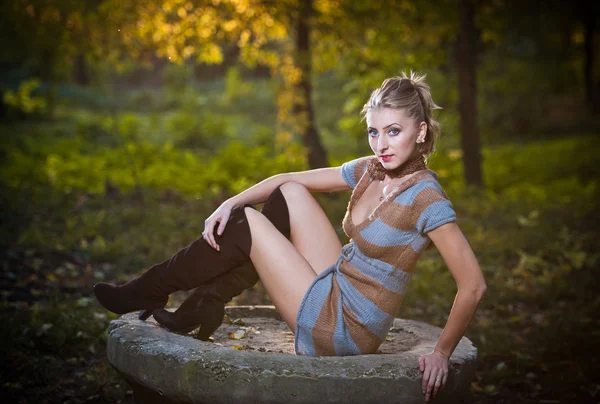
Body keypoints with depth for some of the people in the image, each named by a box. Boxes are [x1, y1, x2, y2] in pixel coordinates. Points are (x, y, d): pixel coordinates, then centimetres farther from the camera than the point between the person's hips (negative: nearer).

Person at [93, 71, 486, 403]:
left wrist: (442, 353, -21)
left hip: (340, 333, -7)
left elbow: (474, 285, -24)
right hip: (336, 293, 7)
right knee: (289, 195, 4)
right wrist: (230, 203, -7)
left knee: (246, 223, -7)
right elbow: (287, 180, 6)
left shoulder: (425, 199, -21)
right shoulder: (369, 171, 1)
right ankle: (203, 308, 7)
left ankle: (149, 292, 11)